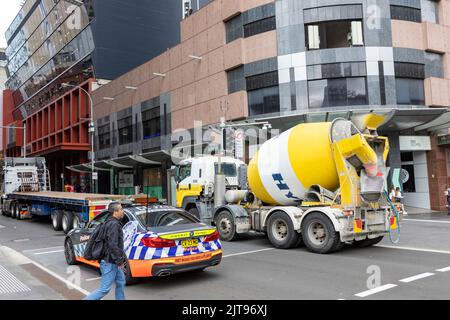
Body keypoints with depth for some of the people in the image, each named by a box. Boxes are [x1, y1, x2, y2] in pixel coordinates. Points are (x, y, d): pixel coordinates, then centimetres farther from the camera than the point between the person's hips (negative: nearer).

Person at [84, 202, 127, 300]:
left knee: (121, 282, 18)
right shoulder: (114, 224, -20)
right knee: (104, 289, -2)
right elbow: (113, 245, -27)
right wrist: (120, 261, -20)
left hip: (112, 261, 10)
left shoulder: (111, 223, 12)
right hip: (110, 262, -10)